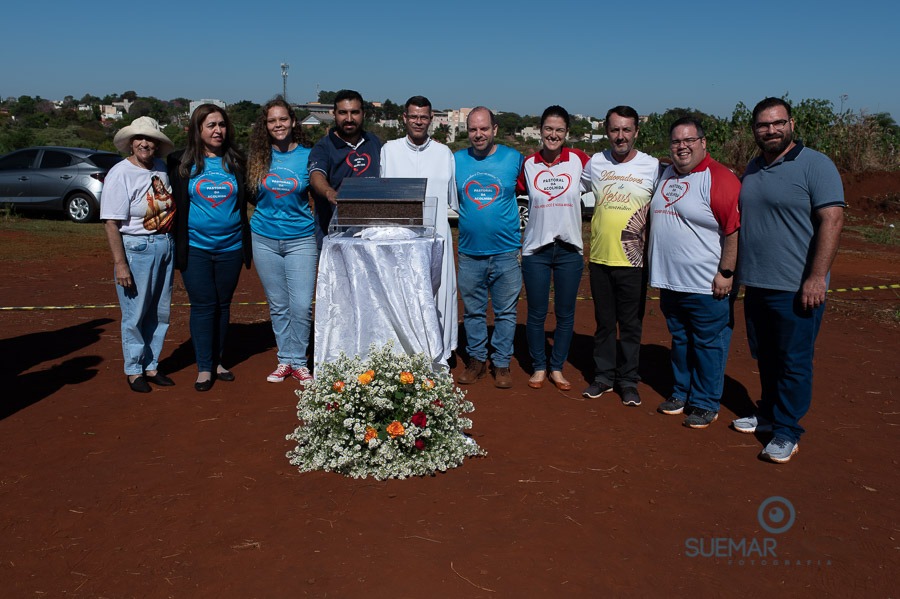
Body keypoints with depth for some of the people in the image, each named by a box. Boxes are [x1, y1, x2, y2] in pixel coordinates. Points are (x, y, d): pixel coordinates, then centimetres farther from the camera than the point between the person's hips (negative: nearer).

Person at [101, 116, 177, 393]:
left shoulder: (161, 168, 7)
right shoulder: (120, 174, -11)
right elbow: (111, 223, -14)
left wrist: (173, 245, 12)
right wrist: (120, 264, -18)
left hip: (165, 245, 6)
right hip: (136, 248, -6)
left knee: (160, 312, 12)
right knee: (135, 314, 1)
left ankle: (151, 366, 25)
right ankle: (134, 371, 16)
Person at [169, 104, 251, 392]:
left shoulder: (236, 161, 5)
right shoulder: (181, 162, 0)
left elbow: (248, 197, 13)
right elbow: (174, 201, 6)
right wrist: (177, 245, 0)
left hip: (231, 247, 2)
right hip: (195, 247, -2)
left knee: (223, 304, 11)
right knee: (203, 305, -1)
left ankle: (217, 361, 24)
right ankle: (204, 368, 8)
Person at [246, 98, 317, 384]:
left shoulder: (308, 155, -2)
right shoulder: (259, 156, 4)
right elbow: (251, 195, 16)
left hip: (300, 239, -2)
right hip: (264, 239, 3)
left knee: (301, 305, -5)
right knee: (278, 305, 10)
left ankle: (299, 361, 11)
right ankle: (285, 359, 23)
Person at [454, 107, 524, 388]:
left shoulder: (514, 158, 0)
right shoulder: (456, 160, 4)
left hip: (506, 252, -1)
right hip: (469, 253, 2)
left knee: (506, 312, 6)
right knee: (473, 311, 11)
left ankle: (502, 364, 19)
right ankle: (476, 360, 26)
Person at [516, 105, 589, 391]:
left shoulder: (578, 159, -1)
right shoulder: (528, 164, 1)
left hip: (570, 249, 0)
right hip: (535, 249, 0)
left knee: (565, 314, 9)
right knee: (536, 313, 6)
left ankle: (557, 367, 24)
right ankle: (539, 367, 23)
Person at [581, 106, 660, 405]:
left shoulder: (653, 166, -4)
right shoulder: (595, 163, 4)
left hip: (633, 261, -2)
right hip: (599, 258, 2)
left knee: (631, 325, 7)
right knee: (604, 322, 13)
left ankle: (628, 381, 20)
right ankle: (603, 376, 26)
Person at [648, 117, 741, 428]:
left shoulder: (719, 178, -13)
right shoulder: (666, 175, 12)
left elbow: (736, 228, -17)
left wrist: (726, 272, -19)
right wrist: (657, 269, 18)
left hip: (707, 285, -7)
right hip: (670, 282, 7)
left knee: (708, 344, 3)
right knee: (680, 340, 18)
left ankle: (706, 404, 15)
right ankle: (682, 393, 32)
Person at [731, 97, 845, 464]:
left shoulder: (815, 165, -9)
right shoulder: (753, 169, 13)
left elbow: (831, 220, -16)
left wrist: (816, 277, -21)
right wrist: (737, 270, 16)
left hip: (796, 288, -7)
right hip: (756, 284, 7)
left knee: (793, 362, 1)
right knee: (765, 358, 17)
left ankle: (787, 432, 12)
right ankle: (769, 414, 32)